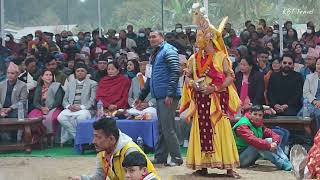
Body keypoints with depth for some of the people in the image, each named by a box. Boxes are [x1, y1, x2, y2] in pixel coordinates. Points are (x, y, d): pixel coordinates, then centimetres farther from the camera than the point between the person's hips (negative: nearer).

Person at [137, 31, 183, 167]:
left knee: (167, 128, -8)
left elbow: (175, 72, -17)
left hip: (168, 97, -9)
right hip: (159, 97, 9)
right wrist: (141, 97, 28)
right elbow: (150, 78, 29)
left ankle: (176, 158, -1)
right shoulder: (154, 55, 22)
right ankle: (160, 157, 18)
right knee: (161, 129, 12)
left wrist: (170, 94, -23)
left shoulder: (168, 51, -7)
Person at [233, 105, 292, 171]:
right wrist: (269, 146, -35)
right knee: (259, 145, -30)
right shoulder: (243, 125, -17)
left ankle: (287, 162, -22)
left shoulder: (259, 125, 8)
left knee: (271, 140, -7)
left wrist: (275, 143, -24)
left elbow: (275, 135, -2)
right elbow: (252, 140, -33)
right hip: (240, 158, -8)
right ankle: (283, 165, -33)